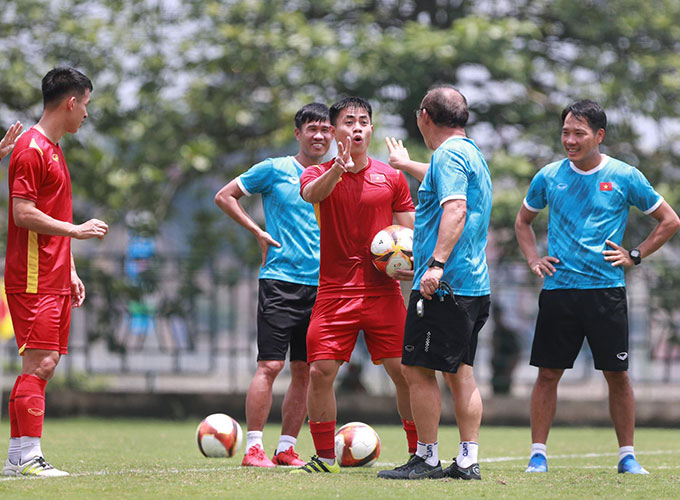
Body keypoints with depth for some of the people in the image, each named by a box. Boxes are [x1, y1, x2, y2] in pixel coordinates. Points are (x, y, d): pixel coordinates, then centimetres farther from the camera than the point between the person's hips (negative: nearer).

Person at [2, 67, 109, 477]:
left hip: (53, 279, 10)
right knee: (39, 363, -12)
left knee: (42, 366, 8)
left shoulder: (53, 149, 20)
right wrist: (77, 230, -13)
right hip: (34, 278, -10)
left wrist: (71, 271, 22)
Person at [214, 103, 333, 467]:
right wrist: (257, 232, -3)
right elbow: (224, 196, 5)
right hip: (280, 282, -5)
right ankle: (253, 448, -7)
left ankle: (286, 449, 12)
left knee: (304, 372, 5)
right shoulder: (275, 170, 1)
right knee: (270, 366, -10)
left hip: (321, 286, 5)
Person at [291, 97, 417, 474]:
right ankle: (325, 458, 3)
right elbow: (312, 193, -21)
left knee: (404, 371, -4)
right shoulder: (318, 175, 4)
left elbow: (409, 233, 12)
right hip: (334, 292, -1)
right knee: (320, 371, -9)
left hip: (384, 293, 1)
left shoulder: (392, 178, 8)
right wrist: (339, 169, -40)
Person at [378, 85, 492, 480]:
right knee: (460, 372, 9)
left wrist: (437, 263, -32)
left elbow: (455, 207, -25)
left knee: (418, 370, -4)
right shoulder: (472, 154, 20)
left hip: (443, 285, -10)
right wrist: (406, 164, 61)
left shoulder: (449, 154, -10)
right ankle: (468, 460, 7)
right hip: (474, 286, 10)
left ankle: (427, 459, -3)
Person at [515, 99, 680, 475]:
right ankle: (538, 454, 6)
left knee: (617, 374, 1)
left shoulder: (624, 177, 1)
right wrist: (533, 260, 8)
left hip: (606, 288, -1)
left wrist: (634, 256, 2)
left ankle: (627, 456, 9)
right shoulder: (548, 177, 6)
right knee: (548, 373, 0)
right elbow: (523, 222, 23)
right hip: (558, 287, 1)